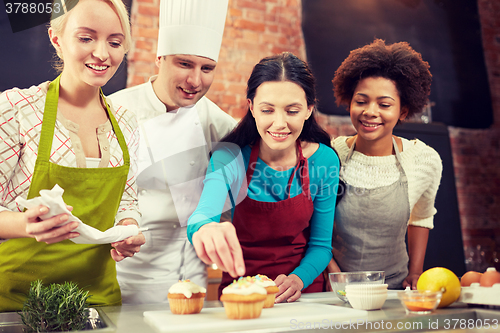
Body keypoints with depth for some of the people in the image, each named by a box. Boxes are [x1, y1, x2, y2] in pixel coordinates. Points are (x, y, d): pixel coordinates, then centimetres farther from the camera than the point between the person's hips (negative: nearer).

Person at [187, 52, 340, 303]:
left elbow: (320, 244, -1)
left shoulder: (324, 160, -7)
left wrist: (298, 279, -20)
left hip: (303, 293, 0)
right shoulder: (229, 157, -11)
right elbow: (204, 212, -29)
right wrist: (204, 228, -52)